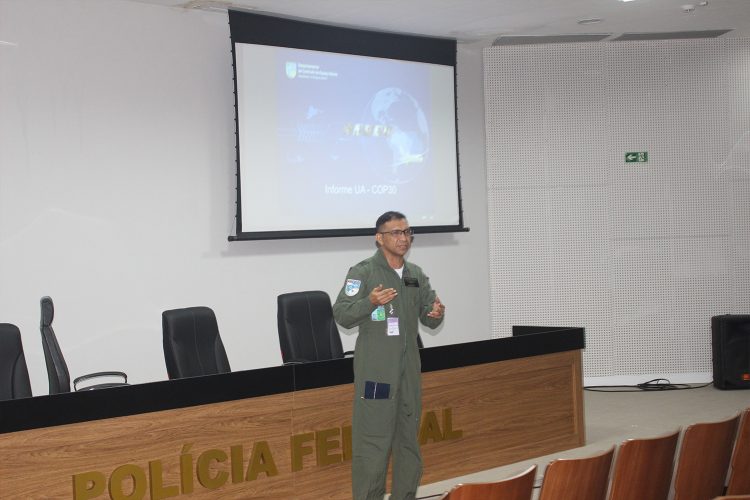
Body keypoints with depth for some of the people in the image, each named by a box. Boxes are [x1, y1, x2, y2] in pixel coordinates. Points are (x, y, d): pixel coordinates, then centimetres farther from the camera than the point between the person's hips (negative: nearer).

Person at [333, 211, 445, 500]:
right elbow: (341, 315, -11)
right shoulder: (363, 272, -5)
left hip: (409, 370, 6)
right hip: (375, 372, -6)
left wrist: (436, 313, -9)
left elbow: (428, 319, 15)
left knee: (408, 440, 13)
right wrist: (370, 302, -28)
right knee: (372, 441, -7)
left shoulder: (417, 275, 12)